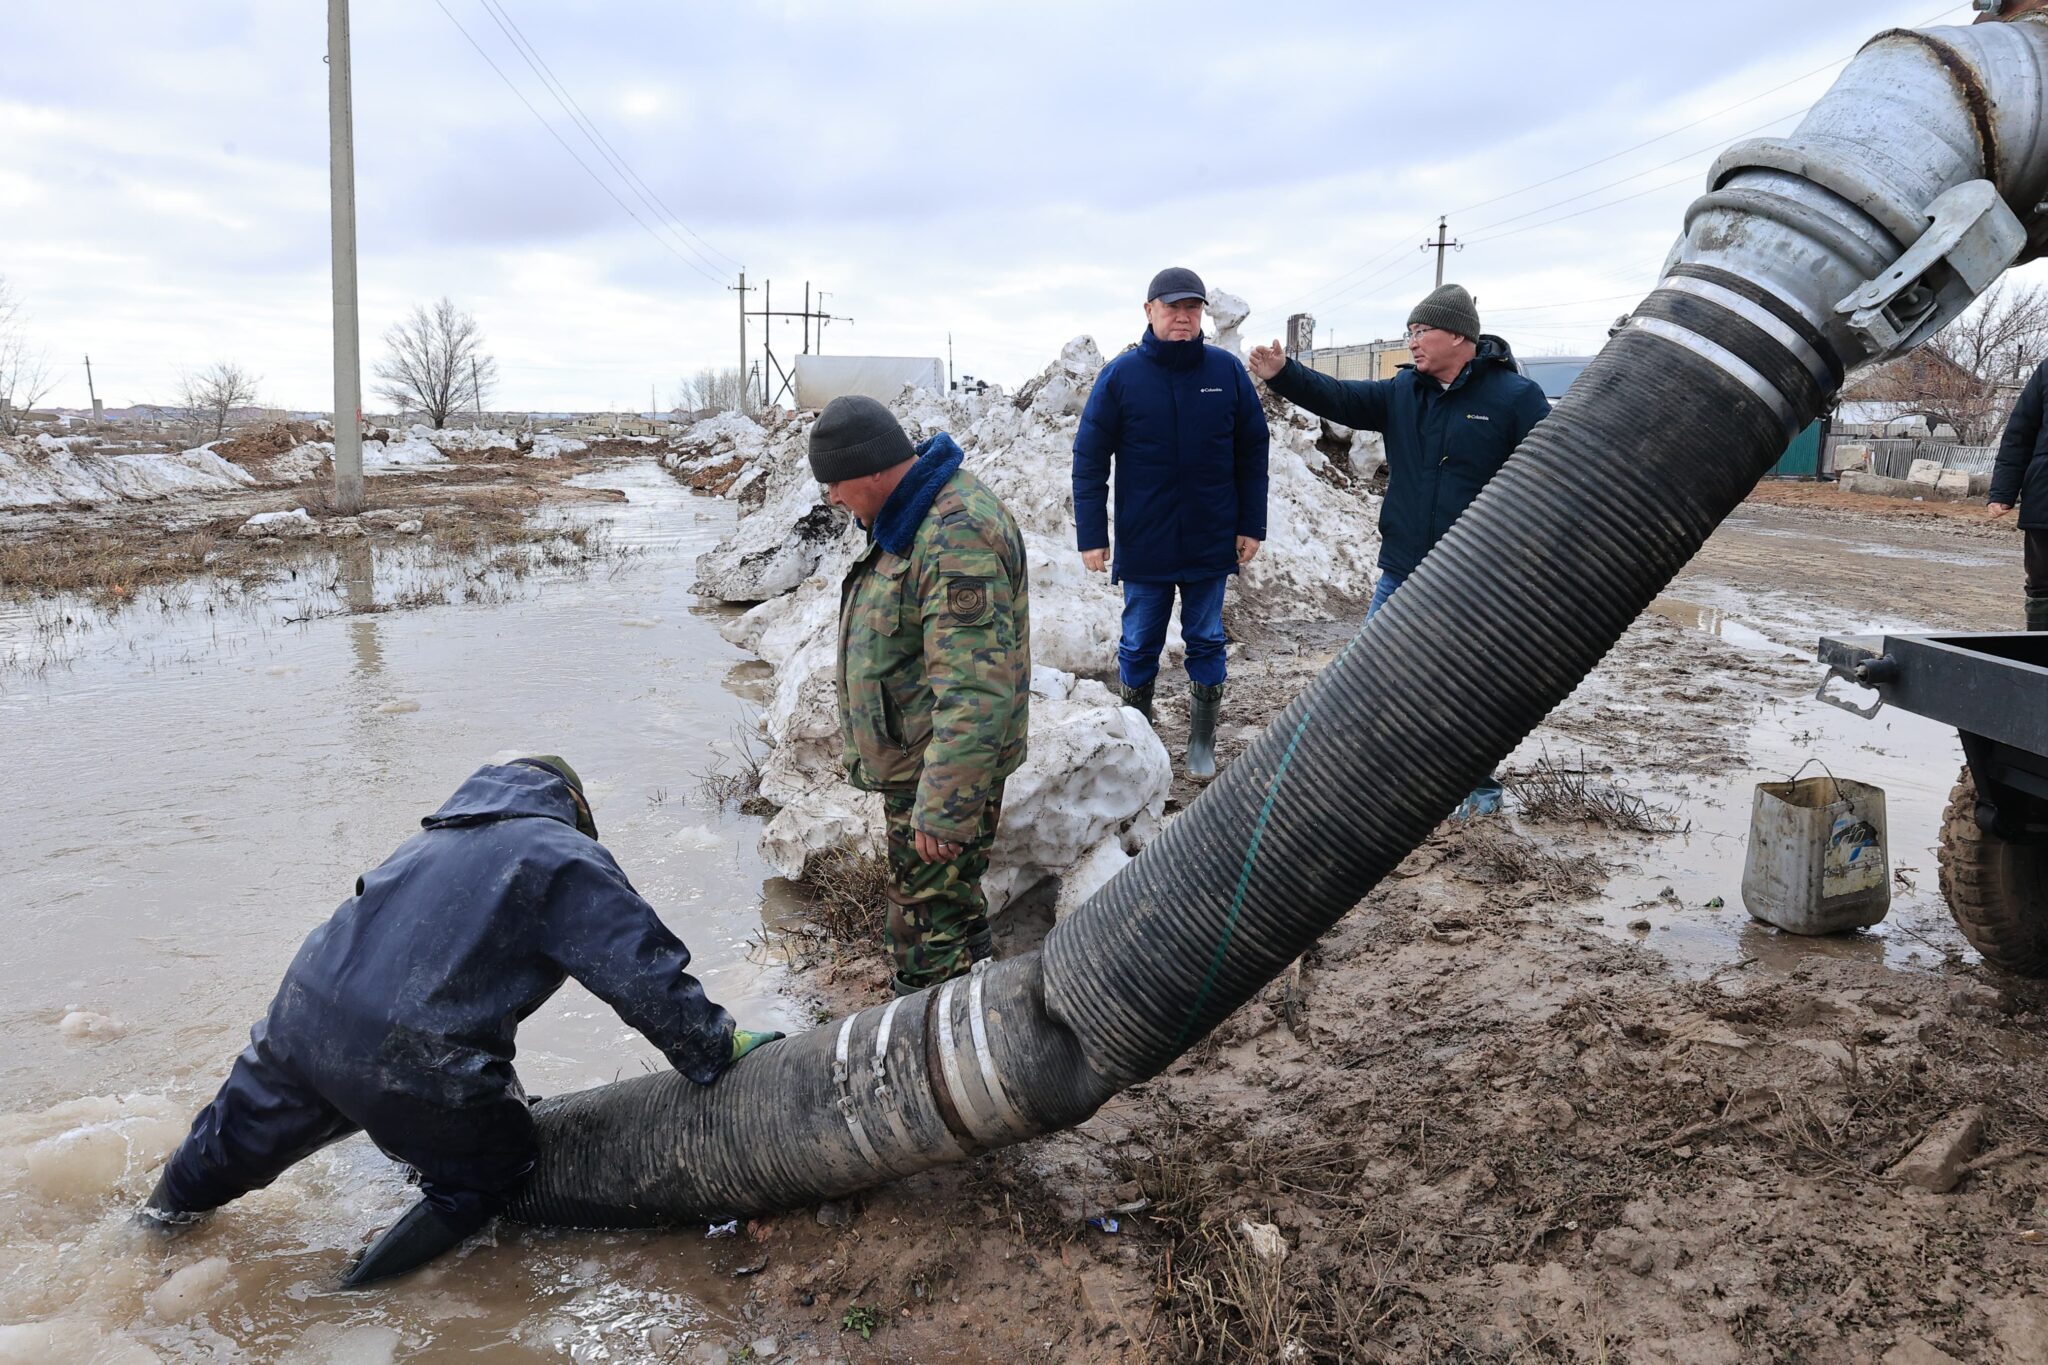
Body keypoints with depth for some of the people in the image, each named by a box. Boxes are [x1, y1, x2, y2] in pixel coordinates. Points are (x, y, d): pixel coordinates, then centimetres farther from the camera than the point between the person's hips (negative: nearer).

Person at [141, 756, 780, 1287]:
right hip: (412, 1067, -7)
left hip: (303, 1015, 7)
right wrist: (719, 1048, 2)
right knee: (484, 1172, 18)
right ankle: (364, 1288, 16)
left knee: (247, 1127, 33)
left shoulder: (436, 837, 22)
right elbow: (645, 975, -9)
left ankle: (169, 1207, 56)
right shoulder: (566, 858, -2)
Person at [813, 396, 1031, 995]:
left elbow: (975, 692, -31)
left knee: (934, 926, -1)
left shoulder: (958, 537, -27)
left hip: (942, 770, -11)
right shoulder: (915, 517, 8)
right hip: (910, 762, 11)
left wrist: (944, 810, -30)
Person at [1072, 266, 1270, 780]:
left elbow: (1252, 453, 3)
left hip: (1211, 543, 1)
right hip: (1143, 544, -1)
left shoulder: (1228, 371, -2)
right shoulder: (1120, 375, -6)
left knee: (1206, 643, 11)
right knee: (1139, 646, 10)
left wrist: (1251, 525, 1)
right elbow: (1089, 459, -5)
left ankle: (1202, 745, 25)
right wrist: (1091, 535, -9)